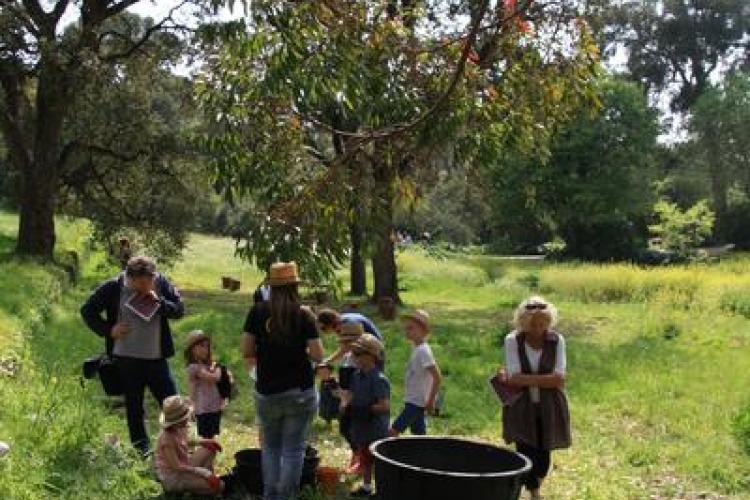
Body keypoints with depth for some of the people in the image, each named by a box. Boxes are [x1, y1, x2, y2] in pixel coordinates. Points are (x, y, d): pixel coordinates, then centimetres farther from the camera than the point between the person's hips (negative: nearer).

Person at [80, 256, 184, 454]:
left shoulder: (162, 284, -4)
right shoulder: (113, 288, -9)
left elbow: (180, 309, 1)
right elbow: (87, 311, 1)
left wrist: (159, 302, -17)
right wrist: (108, 330, -11)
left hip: (157, 358, 1)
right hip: (126, 358, -1)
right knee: (134, 408, 10)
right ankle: (142, 451, 24)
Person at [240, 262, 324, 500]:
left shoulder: (257, 312, -4)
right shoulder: (304, 315, -8)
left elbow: (246, 351, -3)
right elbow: (317, 356, -9)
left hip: (266, 392, 2)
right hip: (300, 392, -2)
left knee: (270, 446, 18)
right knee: (293, 449, 6)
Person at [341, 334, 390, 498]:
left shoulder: (378, 379, -22)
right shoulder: (357, 376, 4)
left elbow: (385, 406, -25)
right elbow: (350, 394, 10)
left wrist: (364, 410, -27)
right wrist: (345, 405, -12)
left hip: (376, 429, -8)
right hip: (361, 428, 8)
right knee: (364, 458, 22)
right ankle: (366, 486, 38)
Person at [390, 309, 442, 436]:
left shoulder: (423, 351, -18)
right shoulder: (417, 349, 10)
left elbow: (437, 377, -23)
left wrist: (431, 401, -19)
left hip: (415, 403, -9)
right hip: (414, 402, 9)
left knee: (393, 432, -10)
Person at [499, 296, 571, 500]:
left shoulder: (557, 340, -5)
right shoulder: (512, 341, -7)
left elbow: (559, 379, -13)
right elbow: (514, 379, -14)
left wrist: (524, 379, -16)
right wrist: (546, 379, -15)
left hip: (549, 408, 1)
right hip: (522, 407, -1)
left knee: (543, 456, 9)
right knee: (526, 455, -5)